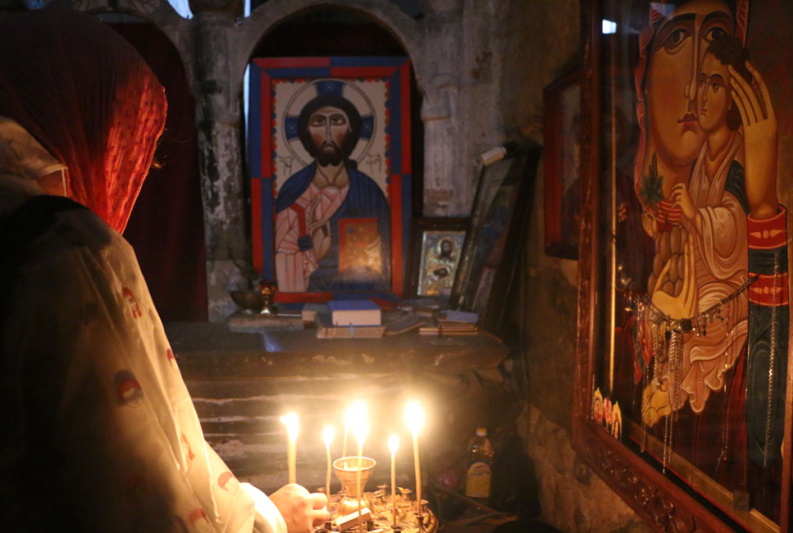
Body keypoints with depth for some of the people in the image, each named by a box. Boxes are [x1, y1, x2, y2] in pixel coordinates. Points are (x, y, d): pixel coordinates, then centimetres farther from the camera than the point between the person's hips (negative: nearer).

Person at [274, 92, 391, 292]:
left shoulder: (368, 191, 1)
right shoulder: (292, 190, 1)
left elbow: (384, 261, 4)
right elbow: (284, 257, 2)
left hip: (360, 292, 1)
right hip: (309, 291, 0)